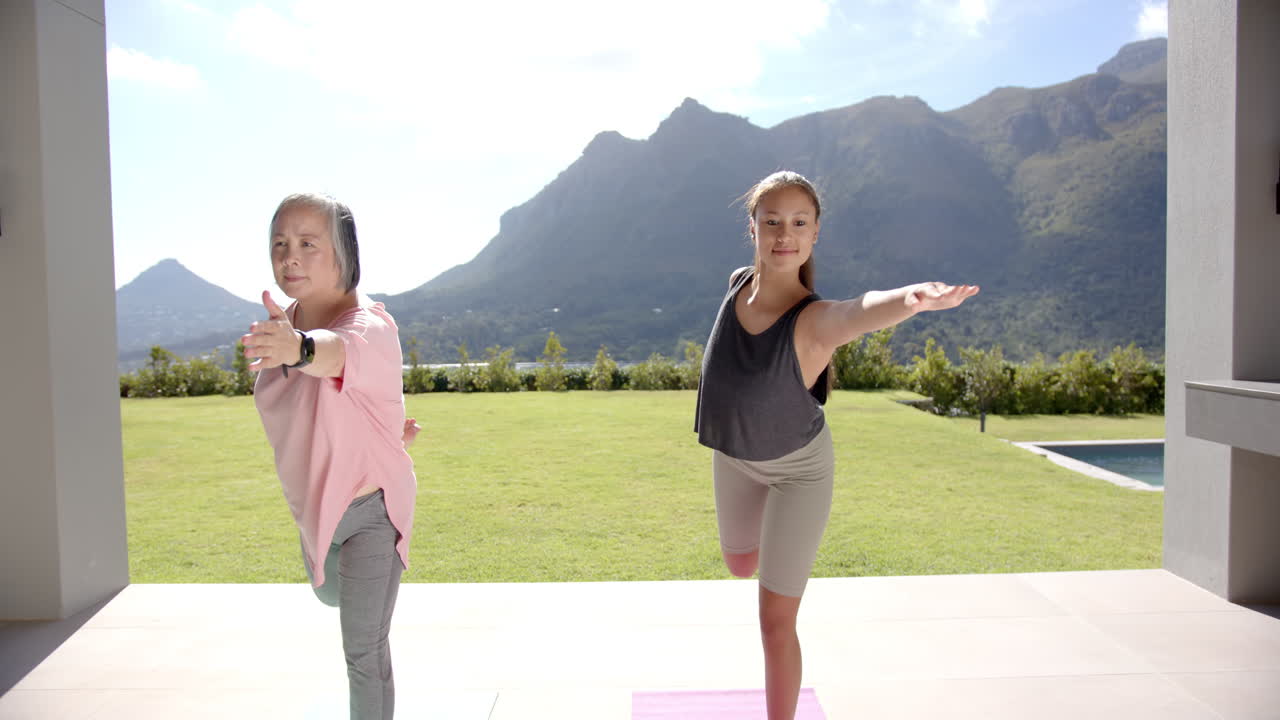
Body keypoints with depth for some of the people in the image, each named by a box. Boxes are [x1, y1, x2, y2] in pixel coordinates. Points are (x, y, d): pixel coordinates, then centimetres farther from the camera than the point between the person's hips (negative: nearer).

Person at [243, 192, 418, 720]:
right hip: (313, 506, 8)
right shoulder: (284, 325, -7)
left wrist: (300, 347, -78)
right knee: (331, 596, 35)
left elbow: (342, 352, -56)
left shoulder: (370, 326, -30)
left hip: (371, 507, -8)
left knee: (363, 649, -7)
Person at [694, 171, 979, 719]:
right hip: (732, 459, 5)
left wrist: (913, 298, -83)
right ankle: (777, 544, 66)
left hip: (799, 468, -5)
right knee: (741, 565, 30)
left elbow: (864, 309, -62)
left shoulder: (814, 321, -37)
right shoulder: (736, 285, -20)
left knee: (775, 620, -1)